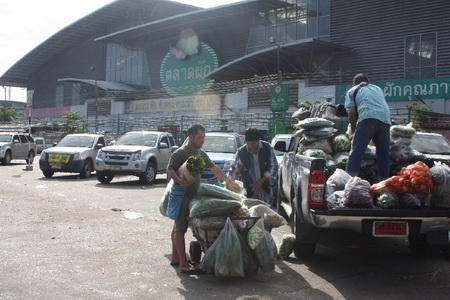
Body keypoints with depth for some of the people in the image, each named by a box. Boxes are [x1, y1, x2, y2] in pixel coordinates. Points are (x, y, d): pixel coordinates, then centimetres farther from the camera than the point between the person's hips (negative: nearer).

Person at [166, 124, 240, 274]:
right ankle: (183, 264, -7)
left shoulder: (201, 153, 15)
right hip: (182, 194, -9)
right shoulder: (180, 153, -11)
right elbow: (169, 170, -16)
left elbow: (214, 168, 22)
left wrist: (230, 182, 25)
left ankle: (175, 258, 24)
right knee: (180, 229, -7)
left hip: (193, 194, 9)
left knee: (178, 227, 16)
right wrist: (180, 181, -35)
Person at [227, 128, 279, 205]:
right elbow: (234, 169, 2)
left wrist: (261, 182, -11)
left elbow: (274, 167, -4)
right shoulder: (241, 152, -8)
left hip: (266, 191, 1)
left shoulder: (267, 148, -6)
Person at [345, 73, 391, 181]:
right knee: (383, 153, 12)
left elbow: (352, 113, 10)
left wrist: (353, 131, 20)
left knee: (356, 150, -8)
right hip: (385, 119, 4)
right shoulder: (378, 88, 36)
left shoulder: (352, 91, 22)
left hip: (368, 118, -4)